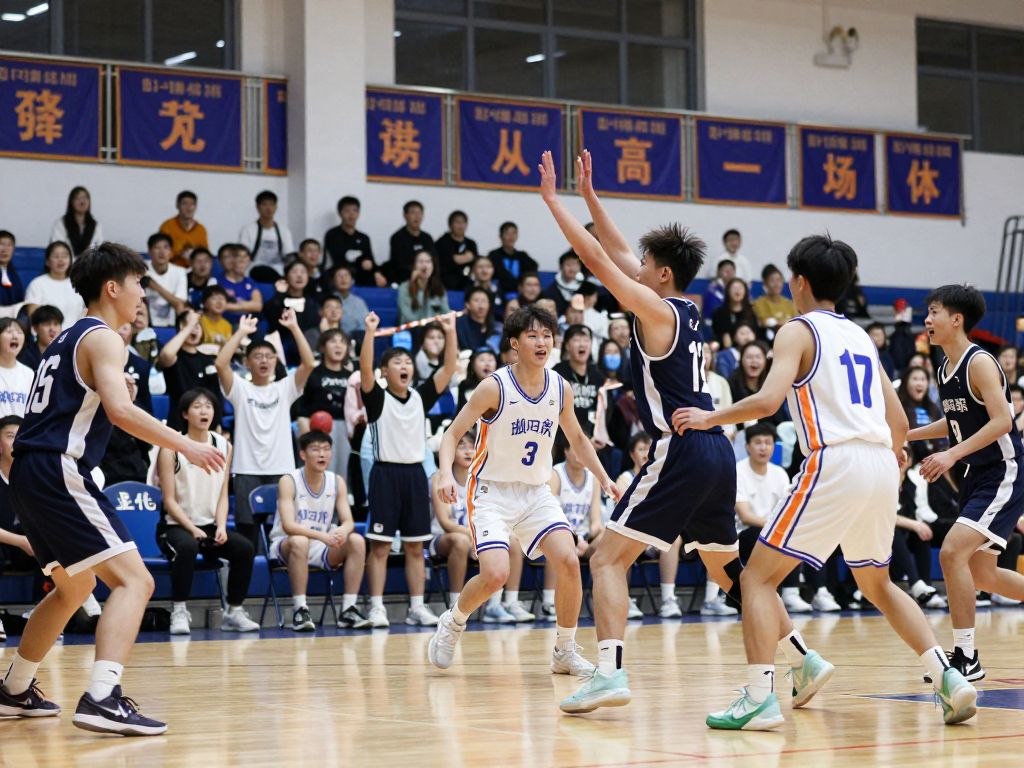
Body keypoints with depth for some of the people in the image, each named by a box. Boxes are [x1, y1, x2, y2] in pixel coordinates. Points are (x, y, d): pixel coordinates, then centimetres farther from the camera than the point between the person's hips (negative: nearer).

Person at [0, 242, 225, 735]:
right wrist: (186, 446, -21)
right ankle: (102, 699, -30)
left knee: (75, 587, 28)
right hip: (59, 472, -10)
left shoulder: (68, 338, 22)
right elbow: (119, 409, -22)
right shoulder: (102, 338, -7)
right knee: (133, 580, -15)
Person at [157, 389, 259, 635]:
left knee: (244, 548, -21)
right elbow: (169, 500, -8)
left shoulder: (224, 446, 7)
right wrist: (192, 528, -20)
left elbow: (223, 494, 7)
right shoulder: (171, 448, -6)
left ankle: (234, 612, -8)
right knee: (187, 546, -37)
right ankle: (179, 611, -27)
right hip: (176, 525, -4)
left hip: (210, 525, 5)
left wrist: (221, 527, -10)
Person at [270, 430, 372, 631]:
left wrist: (342, 531, -31)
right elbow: (288, 525, -26)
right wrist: (322, 535, -40)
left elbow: (348, 522, -5)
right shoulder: (289, 481, -15)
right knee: (299, 541, -38)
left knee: (357, 541, -20)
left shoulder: (337, 482, 0)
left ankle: (348, 610, -18)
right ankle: (299, 610, -32)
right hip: (285, 546, -5)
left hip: (321, 548, 5)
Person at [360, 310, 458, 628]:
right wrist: (370, 332, -30)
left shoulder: (421, 397, 9)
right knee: (380, 545, -3)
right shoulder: (378, 398, -3)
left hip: (415, 473, 4)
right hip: (386, 473, -4)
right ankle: (377, 608, 0)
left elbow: (449, 368, 4)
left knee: (415, 546, 7)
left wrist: (450, 332, -5)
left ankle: (417, 607, 11)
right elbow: (365, 370, -20)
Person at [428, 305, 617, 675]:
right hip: (492, 492, -4)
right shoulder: (494, 388, -16)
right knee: (496, 574, -22)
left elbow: (577, 439, 16)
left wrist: (604, 478, 10)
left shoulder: (561, 388, -1)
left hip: (536, 491, 4)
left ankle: (566, 651, 3)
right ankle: (453, 622, 10)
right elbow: (453, 433, -12)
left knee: (569, 561, -15)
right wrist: (446, 473, -29)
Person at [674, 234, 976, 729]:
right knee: (876, 583, 26)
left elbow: (768, 401, -15)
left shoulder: (798, 332, 2)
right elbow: (899, 420, 23)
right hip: (882, 465, 7)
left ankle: (759, 699, -15)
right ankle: (948, 678, 13)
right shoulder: (860, 336, 22)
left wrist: (709, 418, -1)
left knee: (758, 576, -1)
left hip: (836, 462, -7)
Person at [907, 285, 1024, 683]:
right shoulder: (945, 369, 9)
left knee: (952, 552, -19)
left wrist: (953, 454, -29)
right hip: (977, 475, 10)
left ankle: (966, 656, -12)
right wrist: (906, 435, 12)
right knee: (981, 574, 13)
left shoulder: (979, 363, -16)